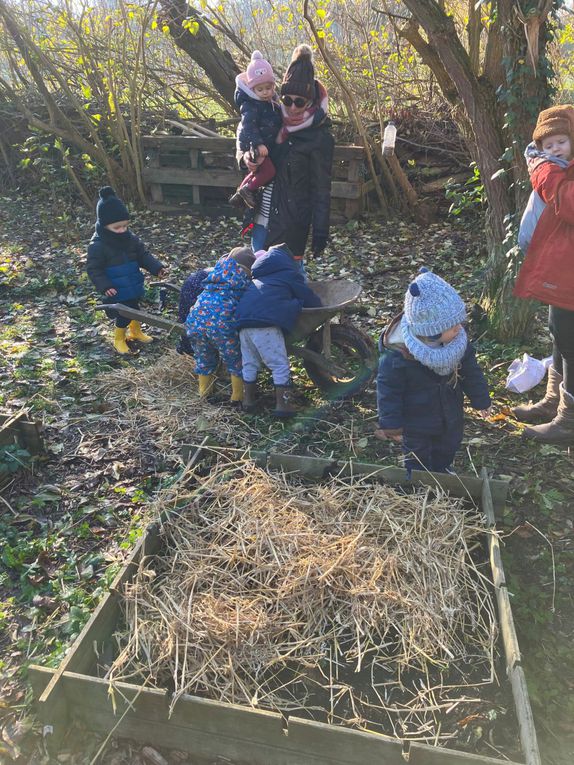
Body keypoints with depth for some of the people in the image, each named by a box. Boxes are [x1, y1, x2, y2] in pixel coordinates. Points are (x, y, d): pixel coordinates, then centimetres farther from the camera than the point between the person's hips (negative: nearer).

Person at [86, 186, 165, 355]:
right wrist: (104, 286, -28)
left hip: (134, 288, 6)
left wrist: (156, 267, -11)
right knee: (124, 316, 3)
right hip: (117, 292, -6)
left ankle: (136, 332, 49)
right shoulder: (97, 246, -20)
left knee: (135, 309, 24)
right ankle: (119, 339, 29)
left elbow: (144, 255, 3)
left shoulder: (131, 239, -5)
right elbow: (94, 269, -17)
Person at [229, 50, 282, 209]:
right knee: (269, 170, -18)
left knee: (258, 171, 22)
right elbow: (249, 126, -32)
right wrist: (258, 144, -42)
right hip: (253, 147, -10)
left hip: (265, 145, 10)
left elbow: (277, 122, 21)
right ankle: (248, 189, -1)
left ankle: (240, 193, 36)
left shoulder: (272, 101, 6)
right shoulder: (251, 106, -22)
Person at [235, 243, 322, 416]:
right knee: (280, 365, 2)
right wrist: (318, 305, 35)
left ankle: (248, 400, 25)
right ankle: (282, 405, 3)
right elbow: (309, 297, 15)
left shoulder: (258, 272, 32)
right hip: (265, 321, -7)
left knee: (249, 363, 19)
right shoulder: (289, 273, 14)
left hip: (243, 318, 7)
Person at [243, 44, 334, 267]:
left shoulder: (320, 139, -12)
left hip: (292, 221, -7)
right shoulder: (278, 122, 6)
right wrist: (247, 155, 0)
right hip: (263, 216, 7)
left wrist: (320, 232, -14)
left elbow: (321, 190, -12)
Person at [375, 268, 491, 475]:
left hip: (450, 418, 5)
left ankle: (442, 473, 59)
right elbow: (388, 391, -23)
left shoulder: (459, 342, -19)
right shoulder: (397, 355, -35)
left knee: (446, 451, 30)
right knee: (418, 460, 19)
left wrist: (481, 400, 9)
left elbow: (471, 372, -2)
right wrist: (392, 425, -16)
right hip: (416, 425, -5)